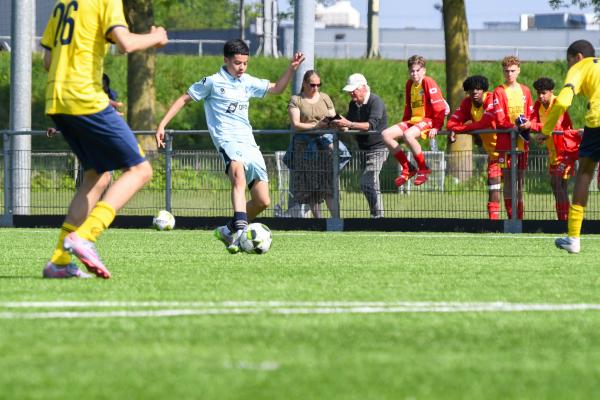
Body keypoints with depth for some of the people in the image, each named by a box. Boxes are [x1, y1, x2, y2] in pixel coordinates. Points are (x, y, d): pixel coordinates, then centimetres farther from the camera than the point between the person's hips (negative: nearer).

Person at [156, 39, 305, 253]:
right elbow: (184, 99, 7)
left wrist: (291, 68, 10)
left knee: (262, 201, -1)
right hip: (227, 140, -6)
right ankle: (240, 227, -53)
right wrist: (162, 125, 1)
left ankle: (229, 231, 21)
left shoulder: (248, 82, 15)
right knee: (239, 174, -39)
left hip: (249, 143, 6)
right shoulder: (213, 82, 0)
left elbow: (276, 88, 26)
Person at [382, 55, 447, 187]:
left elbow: (439, 107, -15)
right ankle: (408, 169, 0)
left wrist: (436, 127, -21)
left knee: (408, 135, -37)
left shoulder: (428, 83, -11)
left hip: (428, 120, -9)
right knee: (386, 134, -5)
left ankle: (423, 168, -19)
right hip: (413, 120, 9)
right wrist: (403, 124, 18)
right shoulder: (409, 84, 13)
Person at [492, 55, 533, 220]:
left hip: (522, 142, 4)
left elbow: (531, 114, 14)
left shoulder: (525, 91, 12)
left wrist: (528, 124, -8)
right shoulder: (499, 91, -2)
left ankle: (520, 217, 12)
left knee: (520, 180, 7)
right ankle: (511, 218, -5)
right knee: (508, 180, -6)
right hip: (505, 142, -4)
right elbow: (499, 120, -8)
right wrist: (515, 126, -22)